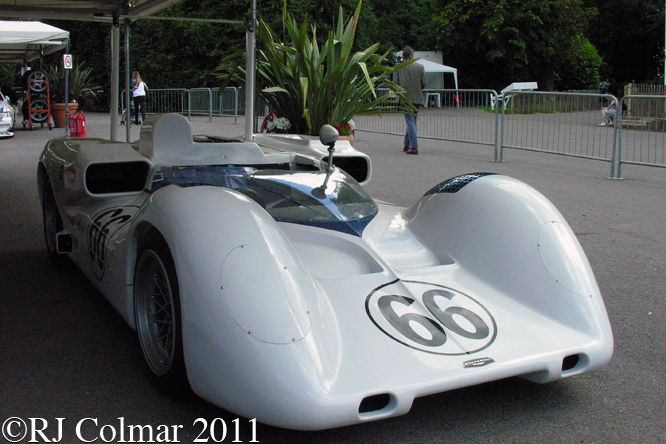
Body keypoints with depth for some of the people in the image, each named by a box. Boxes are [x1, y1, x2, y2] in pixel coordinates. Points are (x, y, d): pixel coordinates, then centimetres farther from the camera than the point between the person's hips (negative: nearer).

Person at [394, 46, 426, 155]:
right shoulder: (420, 66, 5)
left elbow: (395, 83, -4)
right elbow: (424, 83, 2)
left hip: (406, 98, -3)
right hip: (417, 98, 3)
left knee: (410, 121, -5)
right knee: (412, 121, 15)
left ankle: (414, 147, -14)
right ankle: (407, 145, 24)